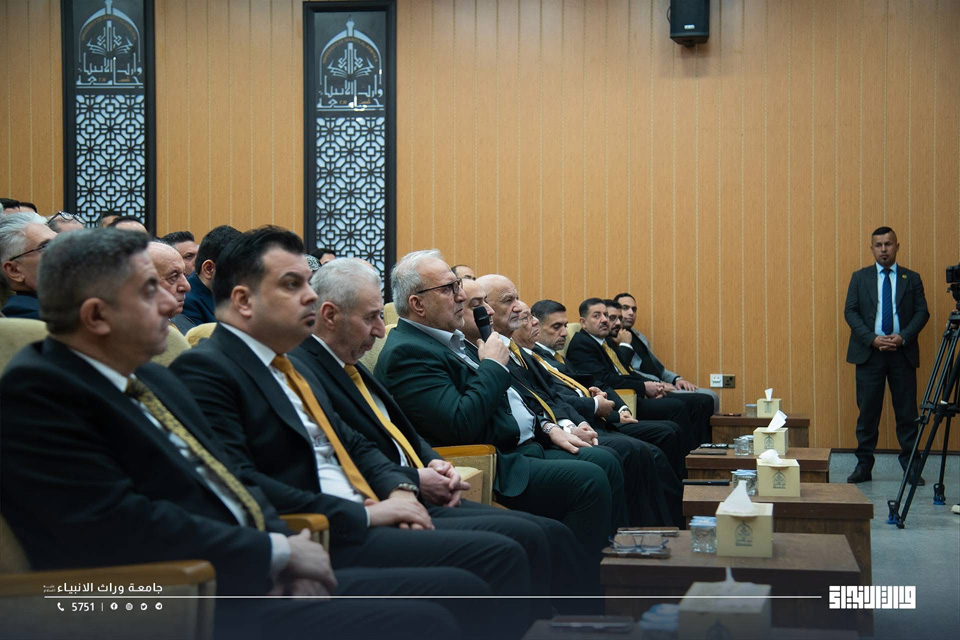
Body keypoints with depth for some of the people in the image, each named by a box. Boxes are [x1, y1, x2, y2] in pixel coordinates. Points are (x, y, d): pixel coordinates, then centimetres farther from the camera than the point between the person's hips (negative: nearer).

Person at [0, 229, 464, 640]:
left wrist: (289, 554, -2)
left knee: (454, 590, 2)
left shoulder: (152, 379, 16)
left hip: (257, 580, 9)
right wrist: (279, 551, -13)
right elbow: (120, 529, -20)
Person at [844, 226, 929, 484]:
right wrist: (872, 338, -11)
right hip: (869, 353, 0)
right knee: (867, 411, 1)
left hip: (903, 353, 0)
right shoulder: (860, 277, 8)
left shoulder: (912, 278, 8)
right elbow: (850, 312, 2)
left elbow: (922, 312, 4)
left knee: (907, 412, 1)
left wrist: (903, 337, -12)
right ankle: (864, 467, 7)